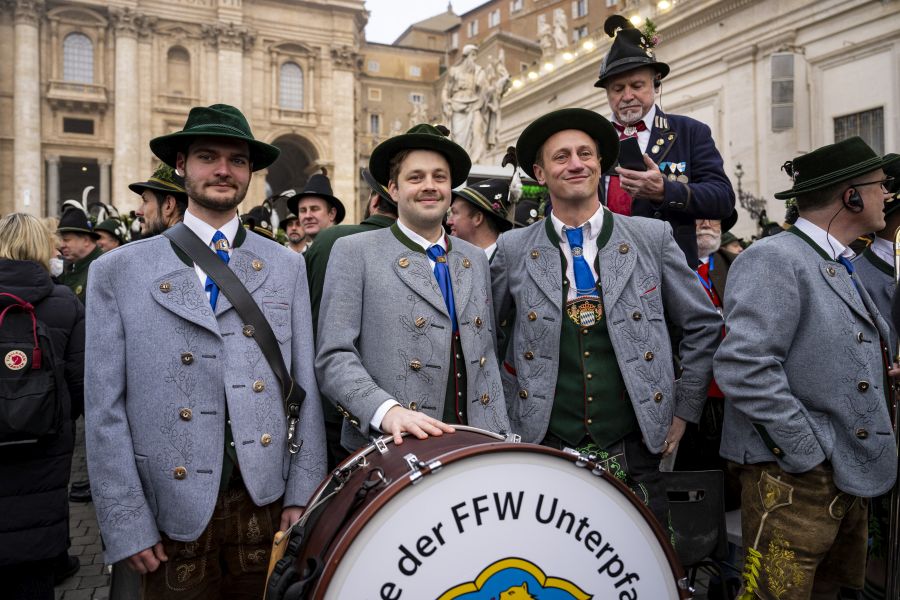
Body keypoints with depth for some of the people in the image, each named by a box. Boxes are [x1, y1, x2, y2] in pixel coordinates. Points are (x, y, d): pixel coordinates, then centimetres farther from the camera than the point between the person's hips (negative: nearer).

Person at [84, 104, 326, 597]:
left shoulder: (287, 266, 4)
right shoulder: (119, 271, 0)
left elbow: (305, 384, 2)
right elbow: (105, 407, -2)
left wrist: (302, 495, -2)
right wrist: (126, 525, -4)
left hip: (268, 502, 2)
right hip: (173, 516, -1)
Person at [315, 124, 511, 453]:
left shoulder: (476, 259, 12)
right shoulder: (354, 253, -4)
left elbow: (486, 353, 15)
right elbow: (333, 356, -9)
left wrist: (501, 438, 7)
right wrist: (386, 410, -24)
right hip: (389, 451, -4)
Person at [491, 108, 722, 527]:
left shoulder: (652, 238, 0)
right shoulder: (513, 249, 0)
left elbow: (703, 325, 7)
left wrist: (683, 410, 6)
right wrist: (508, 414, 6)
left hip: (633, 451, 1)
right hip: (545, 449, 0)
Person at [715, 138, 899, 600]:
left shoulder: (843, 267, 16)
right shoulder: (773, 259, -15)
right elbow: (744, 366, -26)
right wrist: (809, 454, -21)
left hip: (851, 476, 10)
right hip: (793, 481, -9)